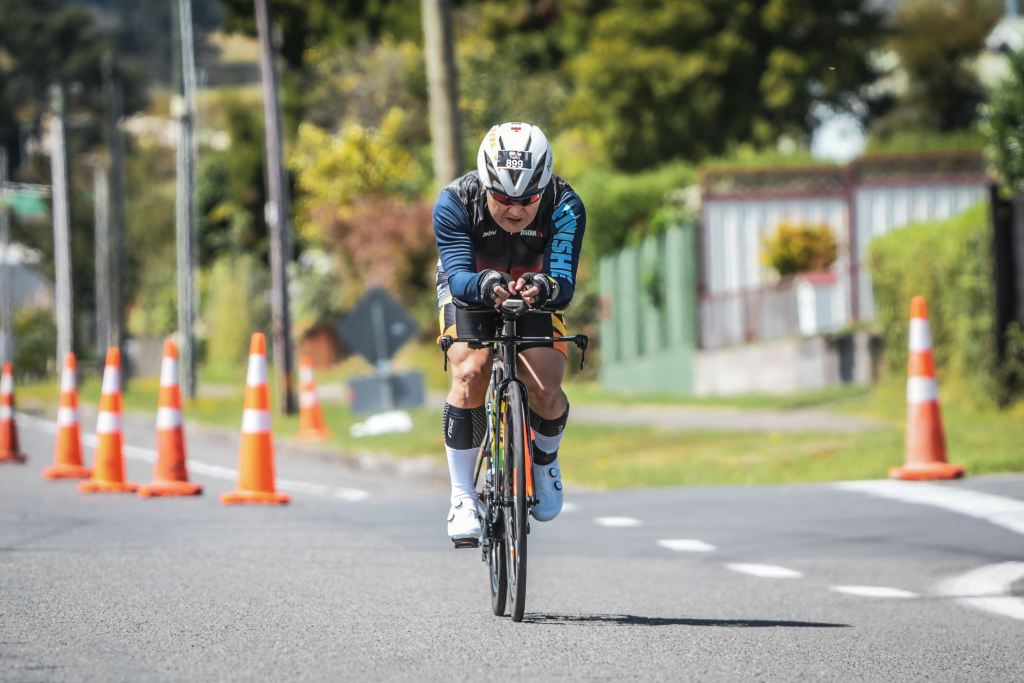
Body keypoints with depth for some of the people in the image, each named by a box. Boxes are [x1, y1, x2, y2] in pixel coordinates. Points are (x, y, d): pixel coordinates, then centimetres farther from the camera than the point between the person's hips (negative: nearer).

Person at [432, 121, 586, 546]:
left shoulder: (565, 207, -30)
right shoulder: (455, 202, -31)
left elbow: (564, 284, -36)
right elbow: (459, 277, -37)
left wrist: (544, 287, -60)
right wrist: (486, 284, -60)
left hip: (533, 292, 1)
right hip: (469, 290, -1)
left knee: (546, 390, -19)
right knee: (470, 374, -27)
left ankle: (546, 460, 15)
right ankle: (463, 496, -16)